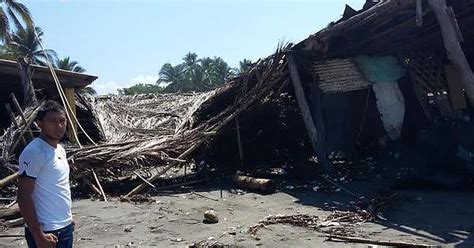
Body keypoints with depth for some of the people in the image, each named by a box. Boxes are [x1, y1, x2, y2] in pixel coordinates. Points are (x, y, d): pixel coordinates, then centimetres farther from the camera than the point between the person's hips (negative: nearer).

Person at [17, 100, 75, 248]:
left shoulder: (60, 149, 9)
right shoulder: (33, 152, -18)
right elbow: (24, 197, -19)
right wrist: (38, 235, -21)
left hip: (65, 227, 8)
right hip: (46, 231, -8)